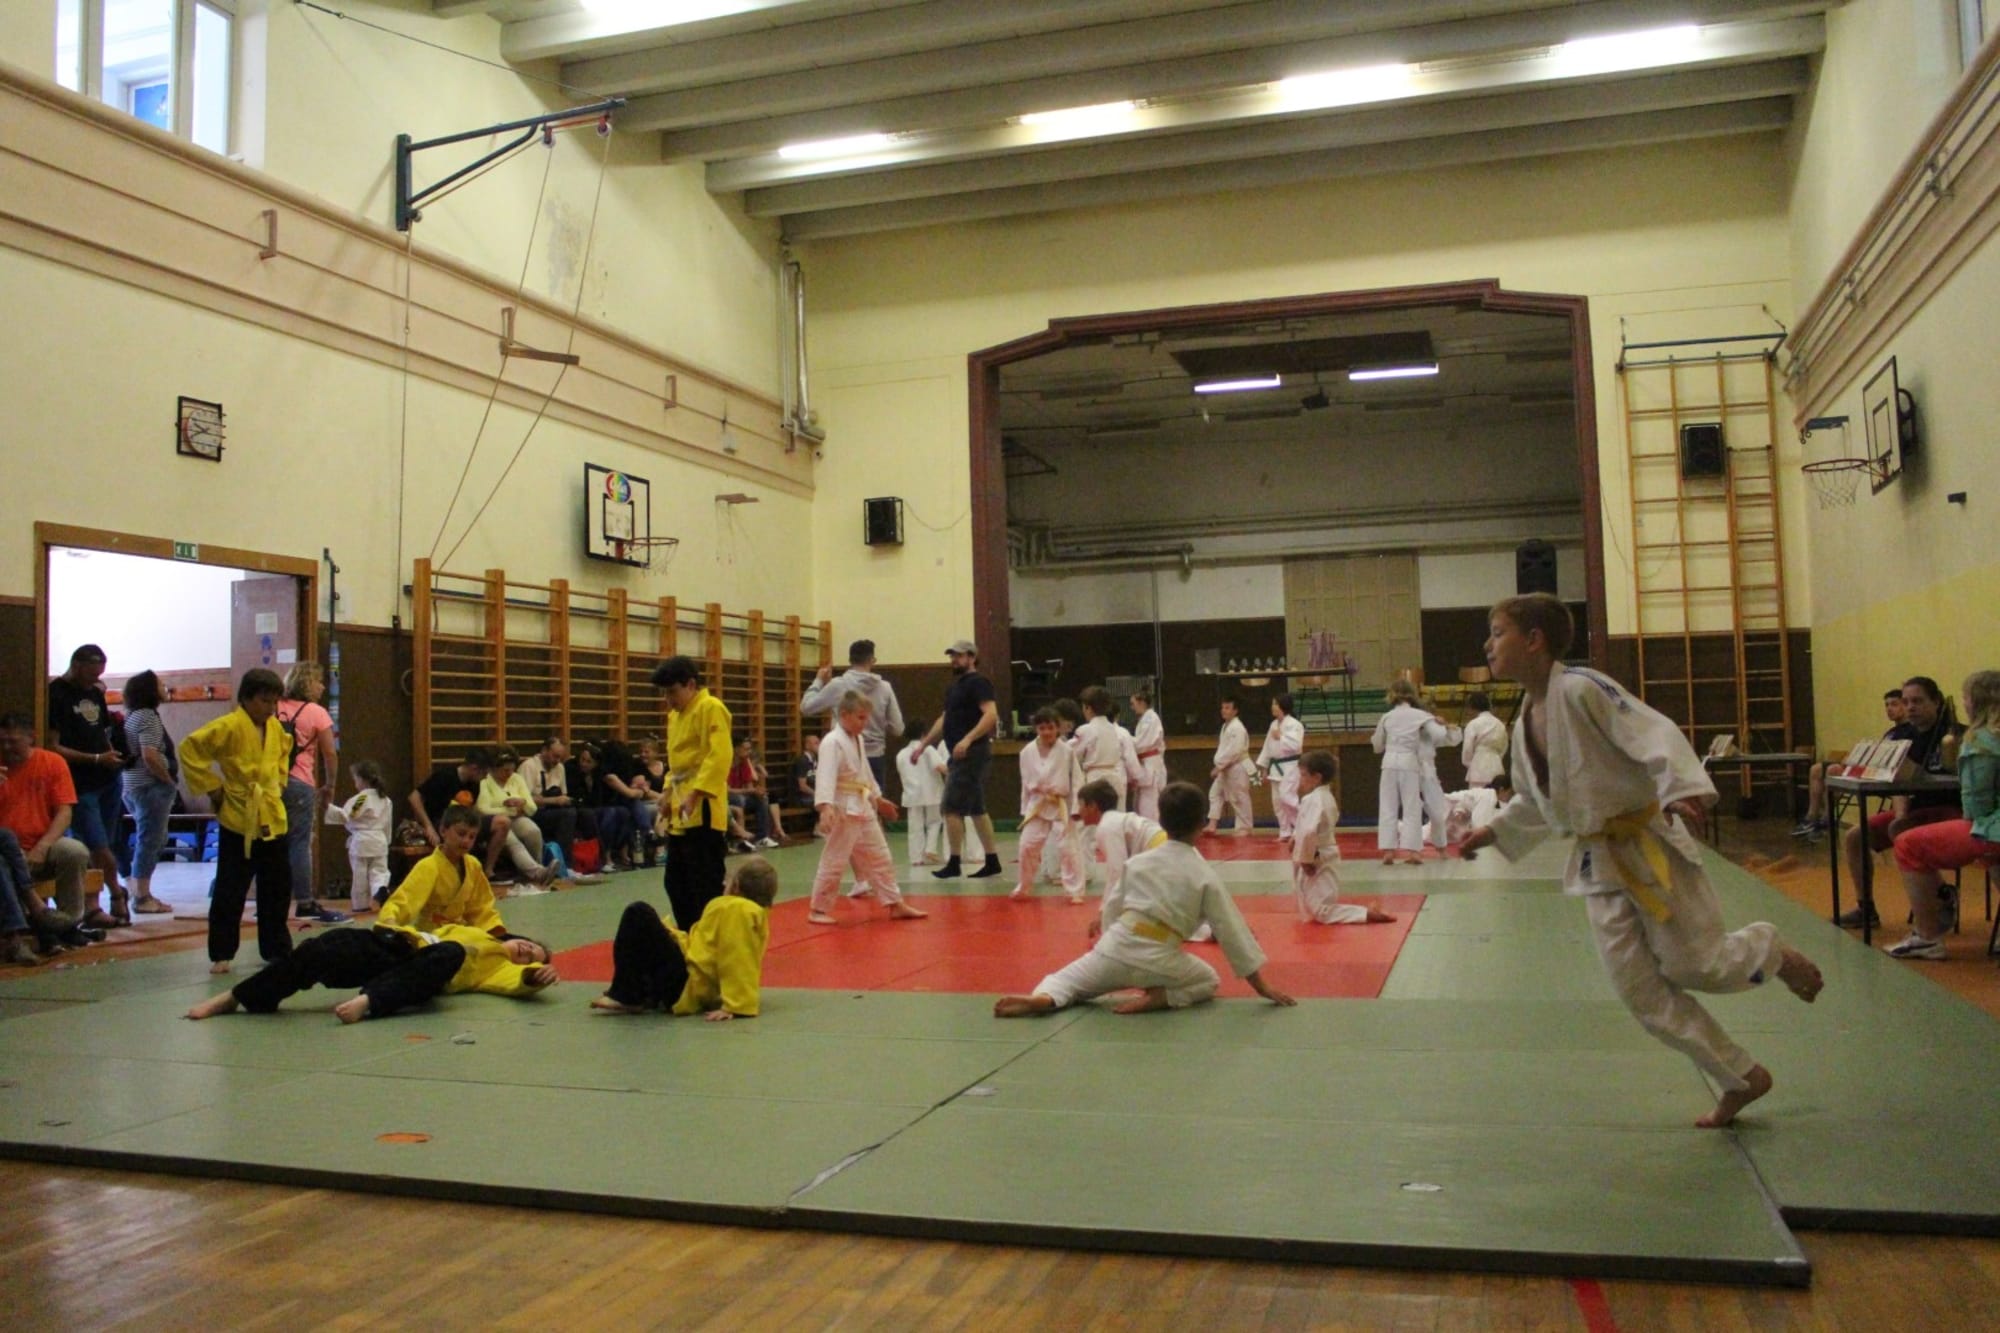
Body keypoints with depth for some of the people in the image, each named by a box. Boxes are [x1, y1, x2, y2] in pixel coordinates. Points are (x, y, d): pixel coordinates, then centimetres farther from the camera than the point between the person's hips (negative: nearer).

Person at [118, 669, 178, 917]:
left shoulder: (133, 716, 16)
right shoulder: (148, 717, -13)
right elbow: (150, 757, -23)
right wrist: (170, 780, -11)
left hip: (134, 785, 9)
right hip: (151, 786, -9)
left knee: (148, 841, 16)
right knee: (150, 841, -4)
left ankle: (140, 892, 19)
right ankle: (142, 897, -1)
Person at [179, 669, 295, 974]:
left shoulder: (275, 728, 9)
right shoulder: (229, 726, -12)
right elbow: (190, 748, -15)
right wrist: (211, 787, -12)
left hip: (273, 818, 6)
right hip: (239, 819, -6)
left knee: (278, 888, 11)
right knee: (230, 891, 0)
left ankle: (276, 949, 22)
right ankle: (220, 955, 10)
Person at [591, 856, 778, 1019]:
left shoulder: (735, 910, -18)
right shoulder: (754, 912, 11)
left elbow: (736, 961, -24)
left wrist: (734, 1007, -28)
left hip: (686, 988, -11)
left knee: (639, 914, -16)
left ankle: (625, 997, -9)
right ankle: (644, 993, 15)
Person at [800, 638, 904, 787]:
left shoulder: (837, 685, -8)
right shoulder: (885, 687, -1)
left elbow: (806, 708, 2)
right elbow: (897, 728, 2)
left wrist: (818, 681, 13)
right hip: (875, 758, 2)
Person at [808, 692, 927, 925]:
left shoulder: (858, 741, 12)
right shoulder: (832, 742, -17)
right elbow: (826, 776, -29)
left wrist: (878, 798, 32)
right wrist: (825, 806, -41)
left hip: (863, 808, 9)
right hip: (843, 810, -9)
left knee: (879, 857, 13)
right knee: (833, 861, -3)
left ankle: (895, 904, 21)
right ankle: (819, 910, 8)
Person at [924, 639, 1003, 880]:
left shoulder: (978, 683, -10)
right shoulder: (953, 686, 18)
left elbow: (991, 714, -22)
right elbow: (944, 719, 25)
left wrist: (968, 739, -31)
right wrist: (924, 744, 21)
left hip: (972, 753, -10)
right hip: (960, 755, 10)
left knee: (952, 808, -9)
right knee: (976, 809, 12)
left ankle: (953, 864, -4)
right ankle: (992, 862, 17)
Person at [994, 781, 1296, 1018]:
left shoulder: (1136, 862, 7)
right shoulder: (1205, 877, 0)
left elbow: (1112, 909, 11)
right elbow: (1232, 931, 2)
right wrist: (1261, 985, 8)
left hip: (1115, 949, 2)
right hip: (1158, 962, -1)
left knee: (1064, 981, 18)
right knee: (1209, 981, 25)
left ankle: (1043, 998, -18)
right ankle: (1160, 997, -3)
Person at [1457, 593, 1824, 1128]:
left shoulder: (1581, 688, -18)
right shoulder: (1524, 726, 7)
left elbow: (1655, 735, -28)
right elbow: (1534, 803, 20)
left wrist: (1683, 788, -42)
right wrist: (1494, 831, 13)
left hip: (1651, 846, -8)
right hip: (1600, 862, 8)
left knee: (1691, 966, -3)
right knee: (1642, 992, 6)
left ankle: (1772, 953, 31)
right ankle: (1742, 1078, 21)